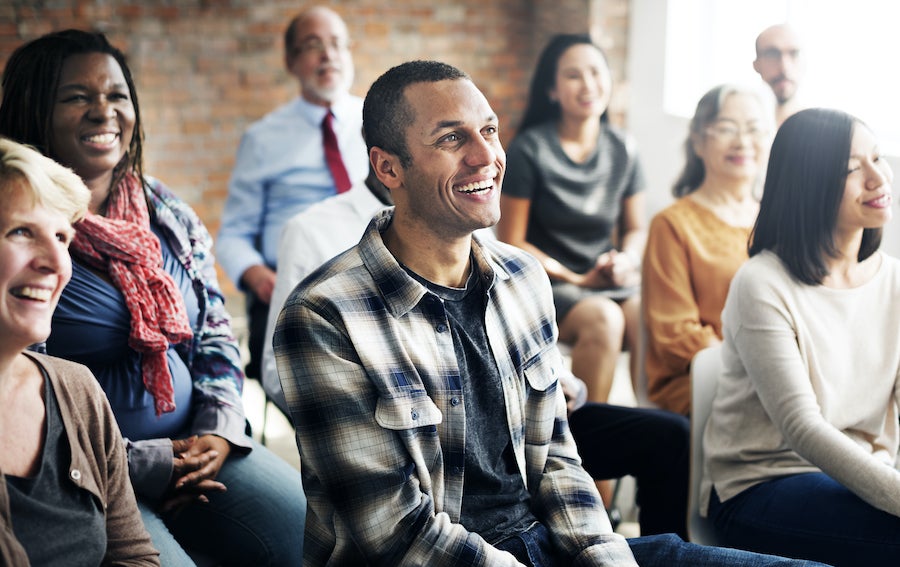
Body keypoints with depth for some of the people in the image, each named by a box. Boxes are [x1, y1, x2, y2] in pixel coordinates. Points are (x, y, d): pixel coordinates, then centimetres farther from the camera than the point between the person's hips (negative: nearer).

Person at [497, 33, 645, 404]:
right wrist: (578, 279, -10)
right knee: (603, 318, -34)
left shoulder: (622, 149, 8)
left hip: (612, 281, 4)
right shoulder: (530, 150, -5)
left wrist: (628, 259, -6)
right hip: (546, 282, -4)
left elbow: (635, 228, 17)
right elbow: (511, 242, -4)